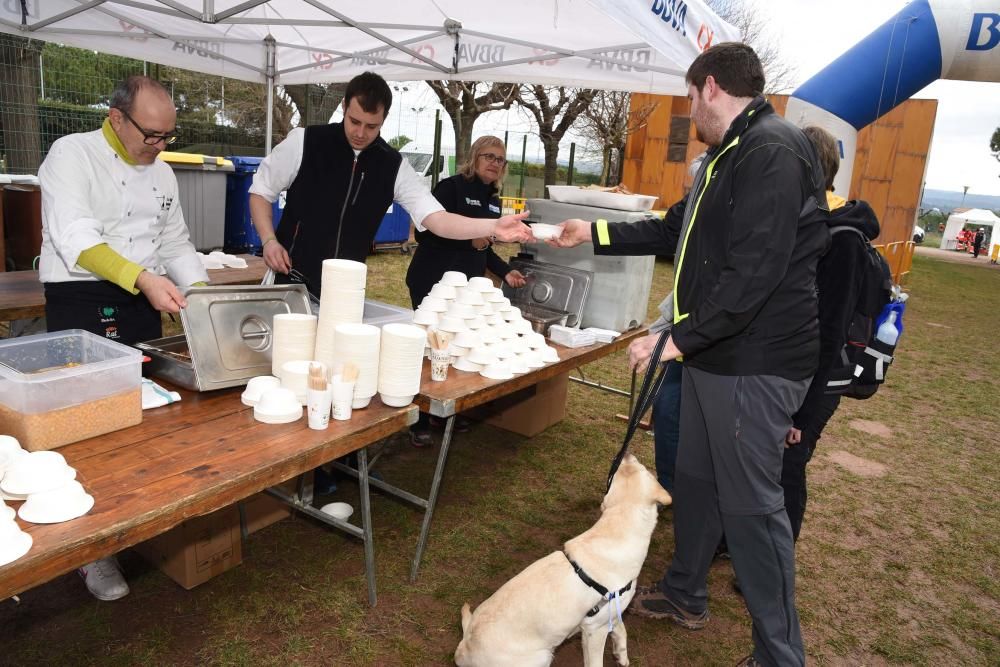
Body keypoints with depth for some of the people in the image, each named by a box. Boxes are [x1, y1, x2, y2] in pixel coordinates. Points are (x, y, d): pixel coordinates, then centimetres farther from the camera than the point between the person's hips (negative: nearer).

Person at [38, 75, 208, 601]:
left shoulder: (161, 173, 13)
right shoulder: (72, 154, -8)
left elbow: (176, 243, 15)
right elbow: (74, 236, -21)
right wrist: (142, 277, -34)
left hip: (145, 302, 6)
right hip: (81, 302, -6)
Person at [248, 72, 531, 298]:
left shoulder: (393, 166, -4)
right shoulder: (304, 141, -9)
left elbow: (435, 218, -12)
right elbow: (261, 192, 3)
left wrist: (493, 227, -27)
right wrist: (269, 240, -14)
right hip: (294, 281, -2)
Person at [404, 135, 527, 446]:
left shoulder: (493, 201, 14)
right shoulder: (451, 187, -10)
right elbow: (425, 233, -18)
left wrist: (505, 272, 7)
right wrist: (468, 238, -22)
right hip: (433, 282, -7)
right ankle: (419, 422, 5)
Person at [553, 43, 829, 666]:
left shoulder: (773, 149, -17)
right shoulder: (729, 156, 17)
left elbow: (755, 271, -26)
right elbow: (677, 232, 25)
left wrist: (678, 338, -22)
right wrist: (596, 232, 28)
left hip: (754, 362, -10)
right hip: (714, 352, 10)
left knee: (751, 503, -1)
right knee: (695, 480, 19)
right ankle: (685, 595, 38)